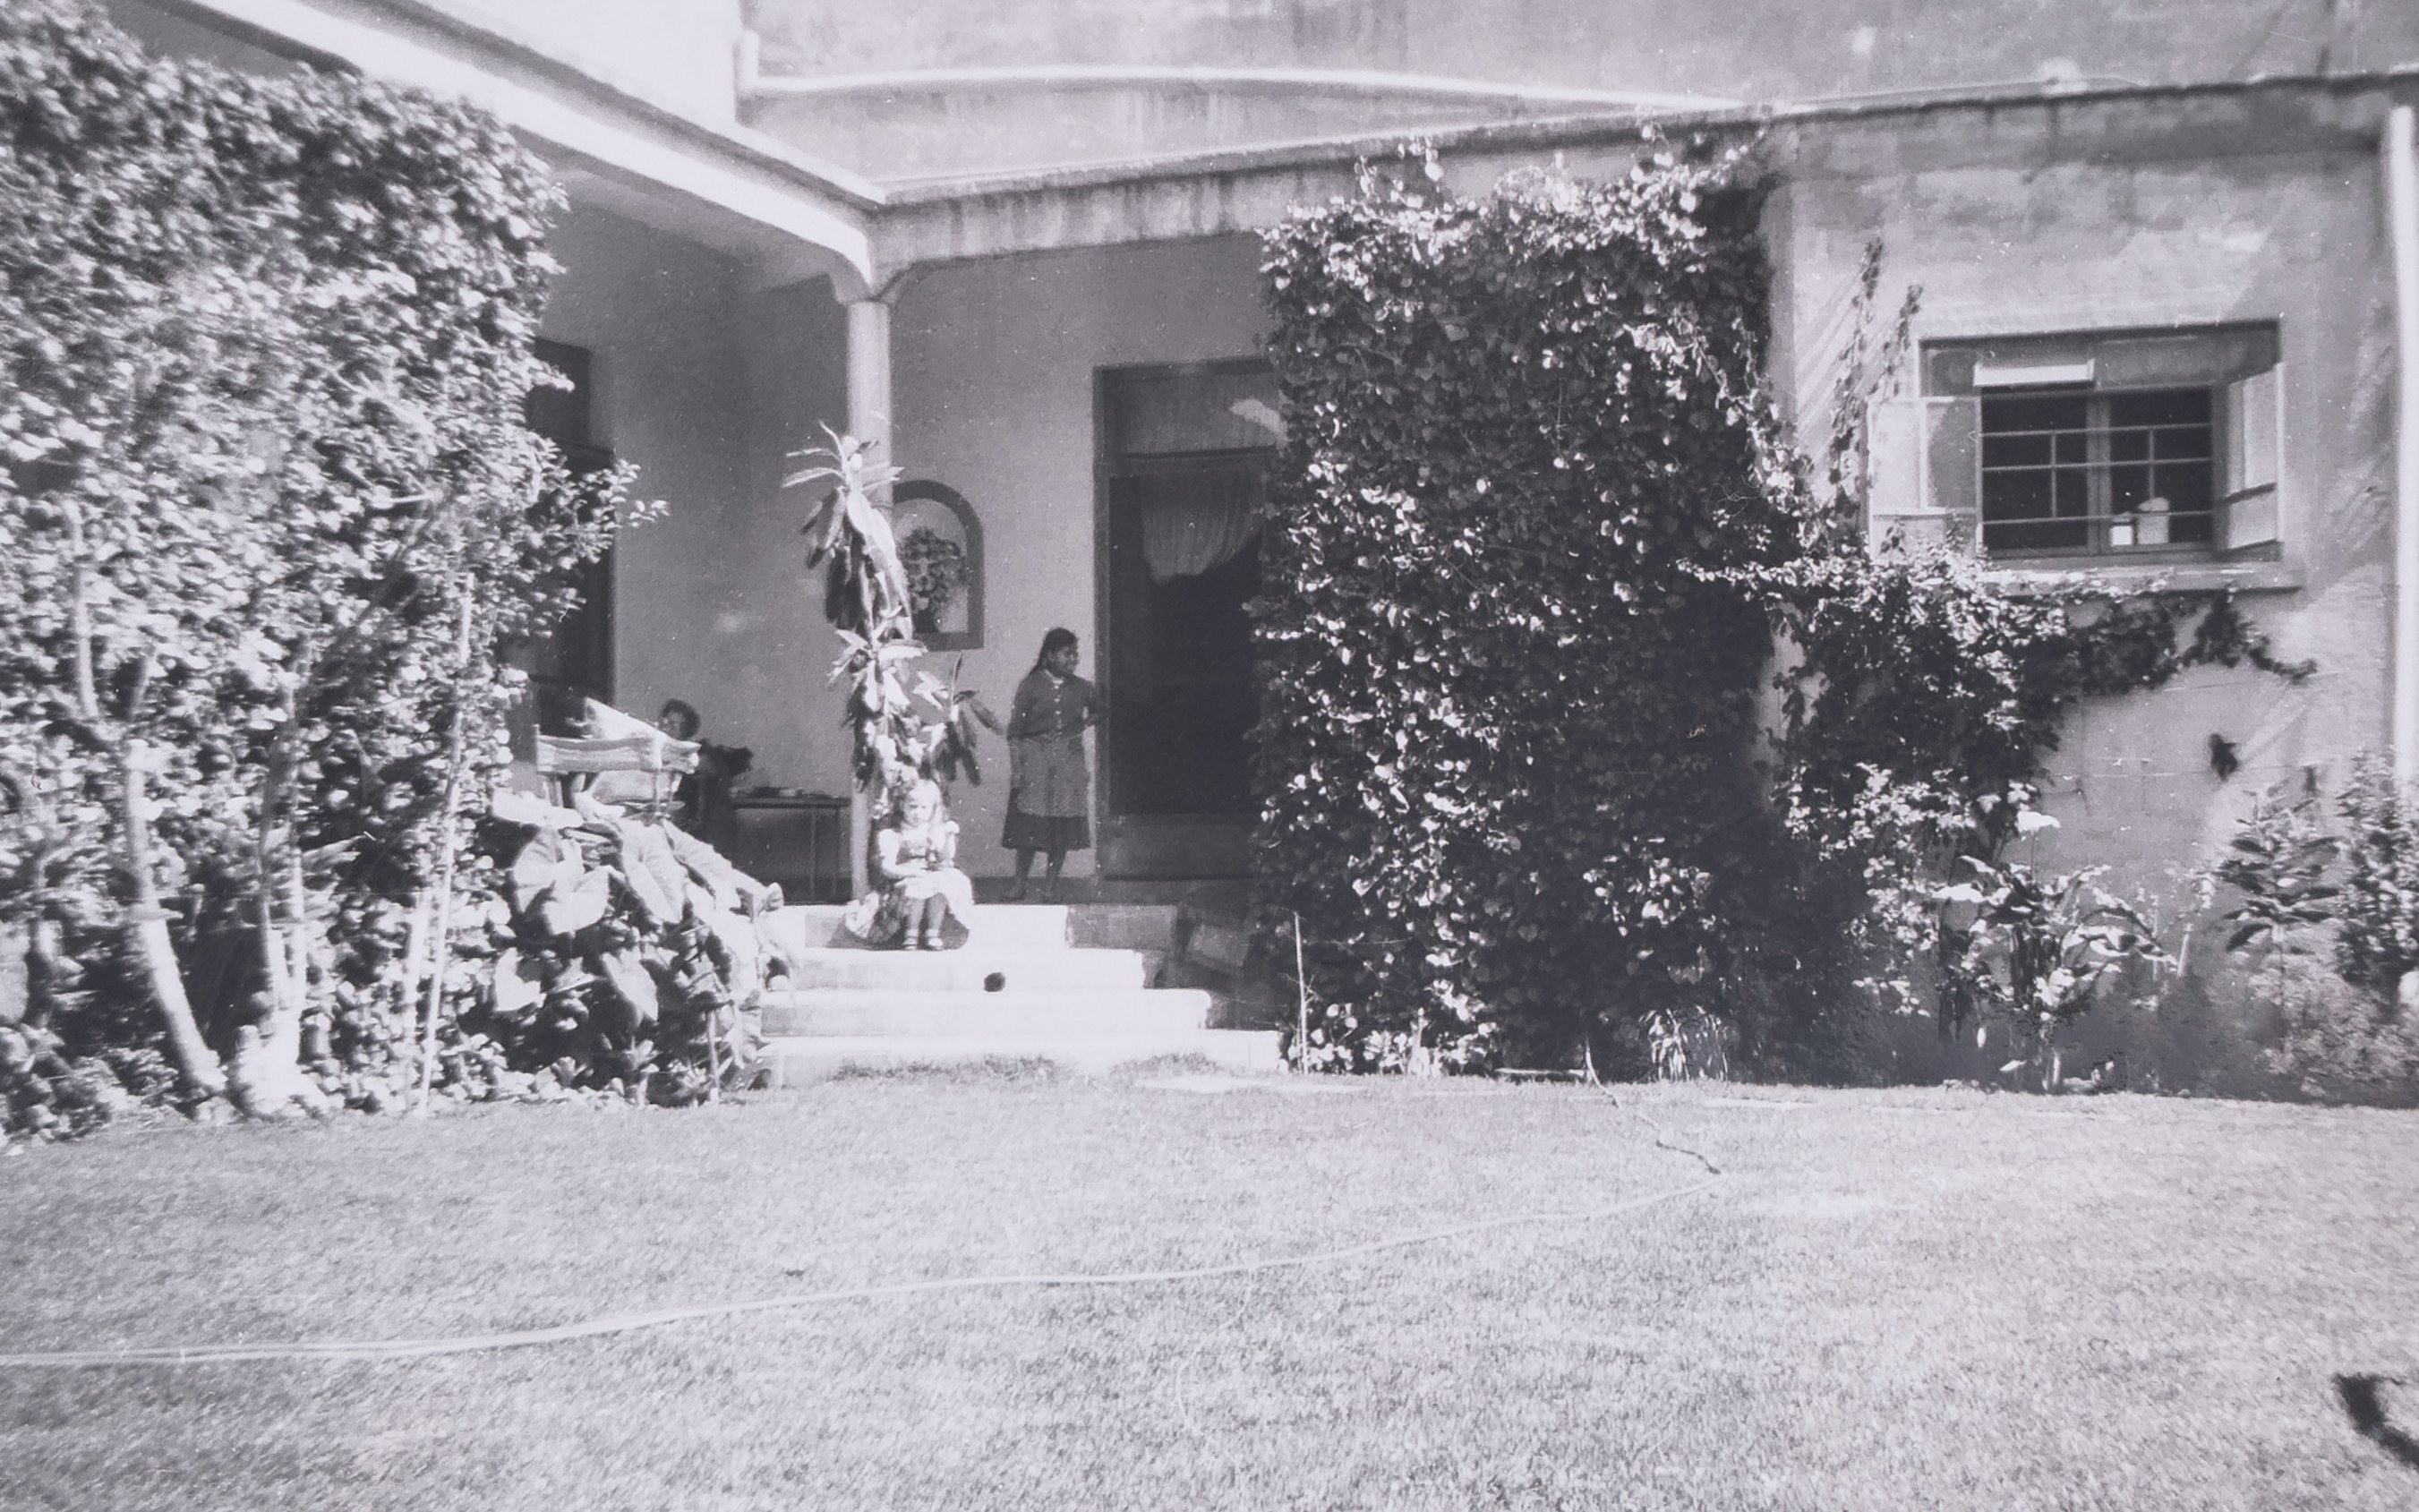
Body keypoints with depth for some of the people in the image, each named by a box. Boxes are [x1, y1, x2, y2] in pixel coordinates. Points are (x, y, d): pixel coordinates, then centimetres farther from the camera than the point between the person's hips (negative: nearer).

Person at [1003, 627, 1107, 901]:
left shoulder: (1081, 688, 7)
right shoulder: (1031, 685, -4)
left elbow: (1102, 710, 27)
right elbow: (1015, 731, -5)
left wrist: (1084, 725, 9)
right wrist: (1016, 768, -12)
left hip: (1069, 762, 3)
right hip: (1035, 758, -3)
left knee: (1064, 828, 2)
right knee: (1028, 826, -6)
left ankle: (1052, 887, 9)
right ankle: (1020, 886, 1)